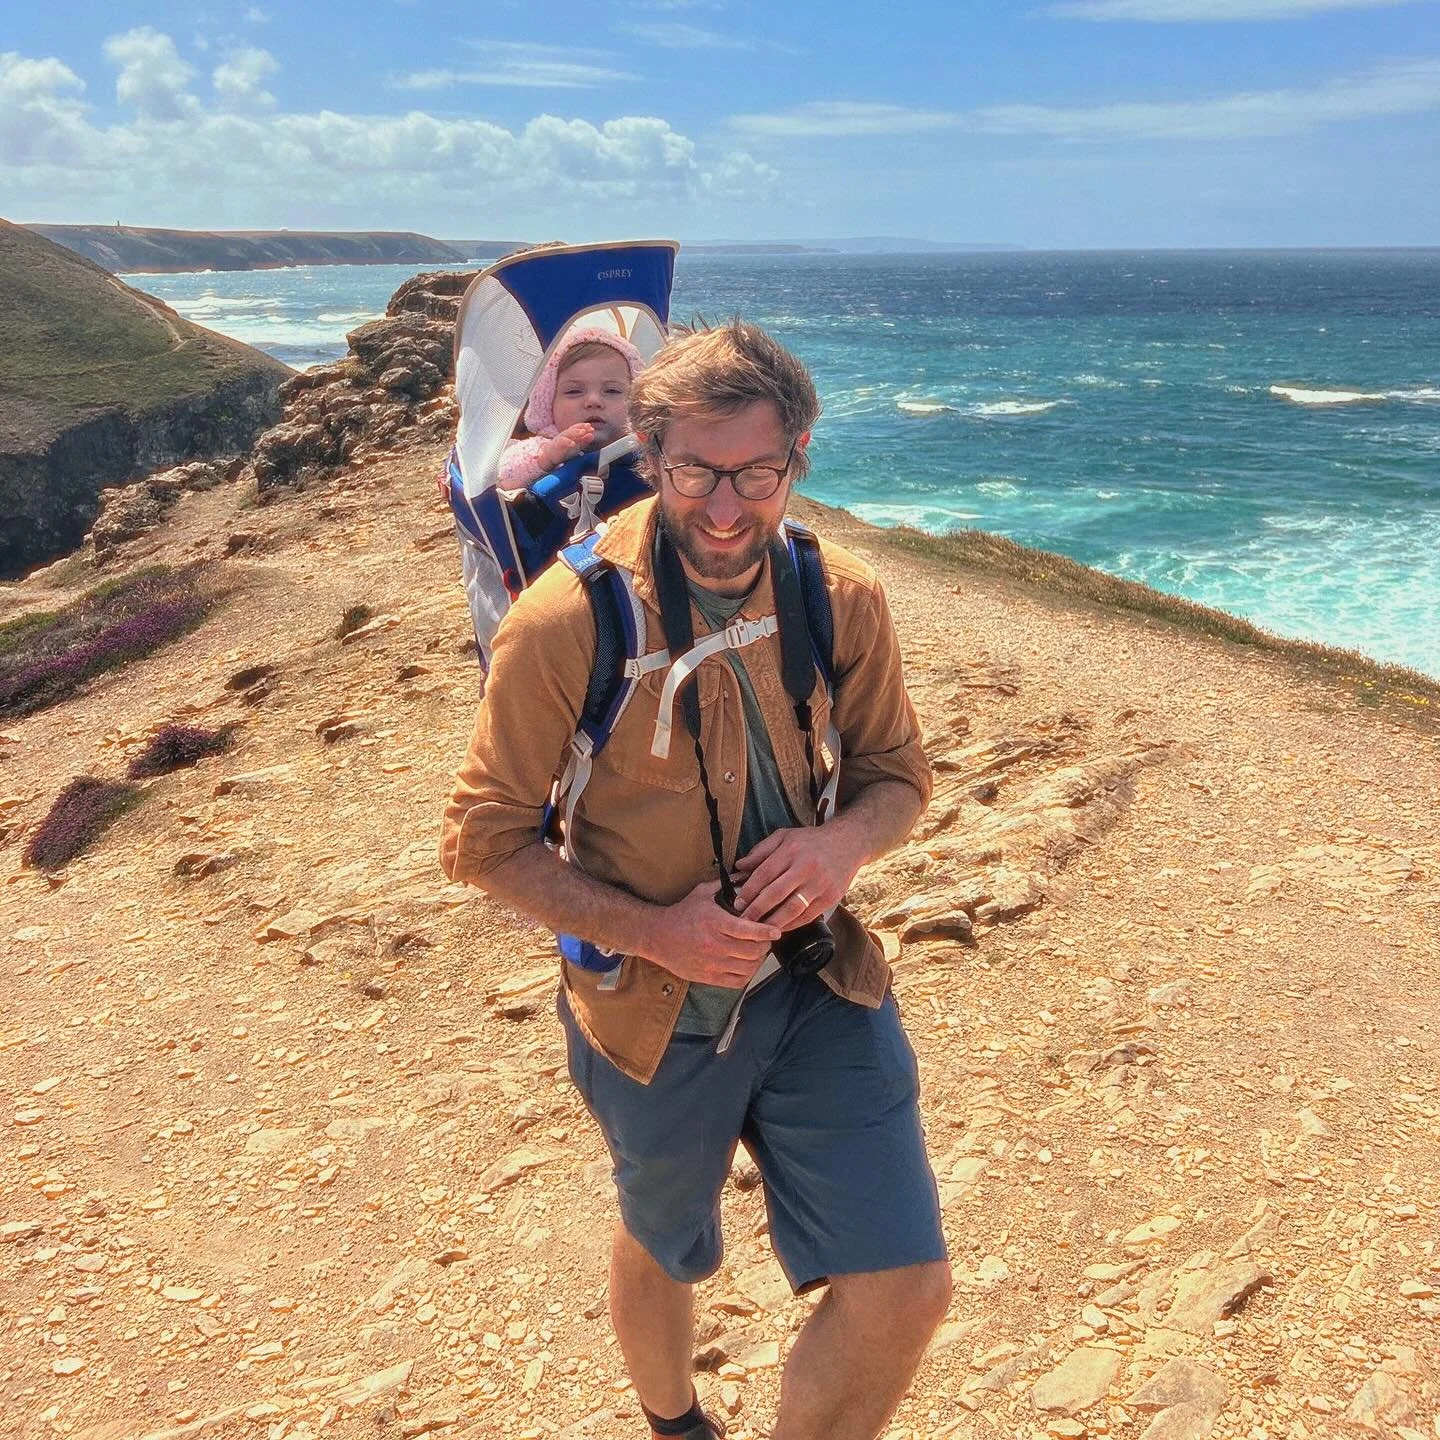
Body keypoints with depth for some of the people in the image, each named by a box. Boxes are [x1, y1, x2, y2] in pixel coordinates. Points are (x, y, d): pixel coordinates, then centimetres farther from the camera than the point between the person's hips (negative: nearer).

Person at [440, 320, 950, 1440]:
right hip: (659, 1012, -2)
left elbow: (898, 772, 5)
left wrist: (847, 841, -19)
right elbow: (483, 841, -11)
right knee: (661, 1254, 25)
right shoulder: (566, 621, -20)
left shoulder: (845, 602, -9)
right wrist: (651, 930, -22)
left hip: (823, 987, 2)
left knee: (904, 1289, -1)